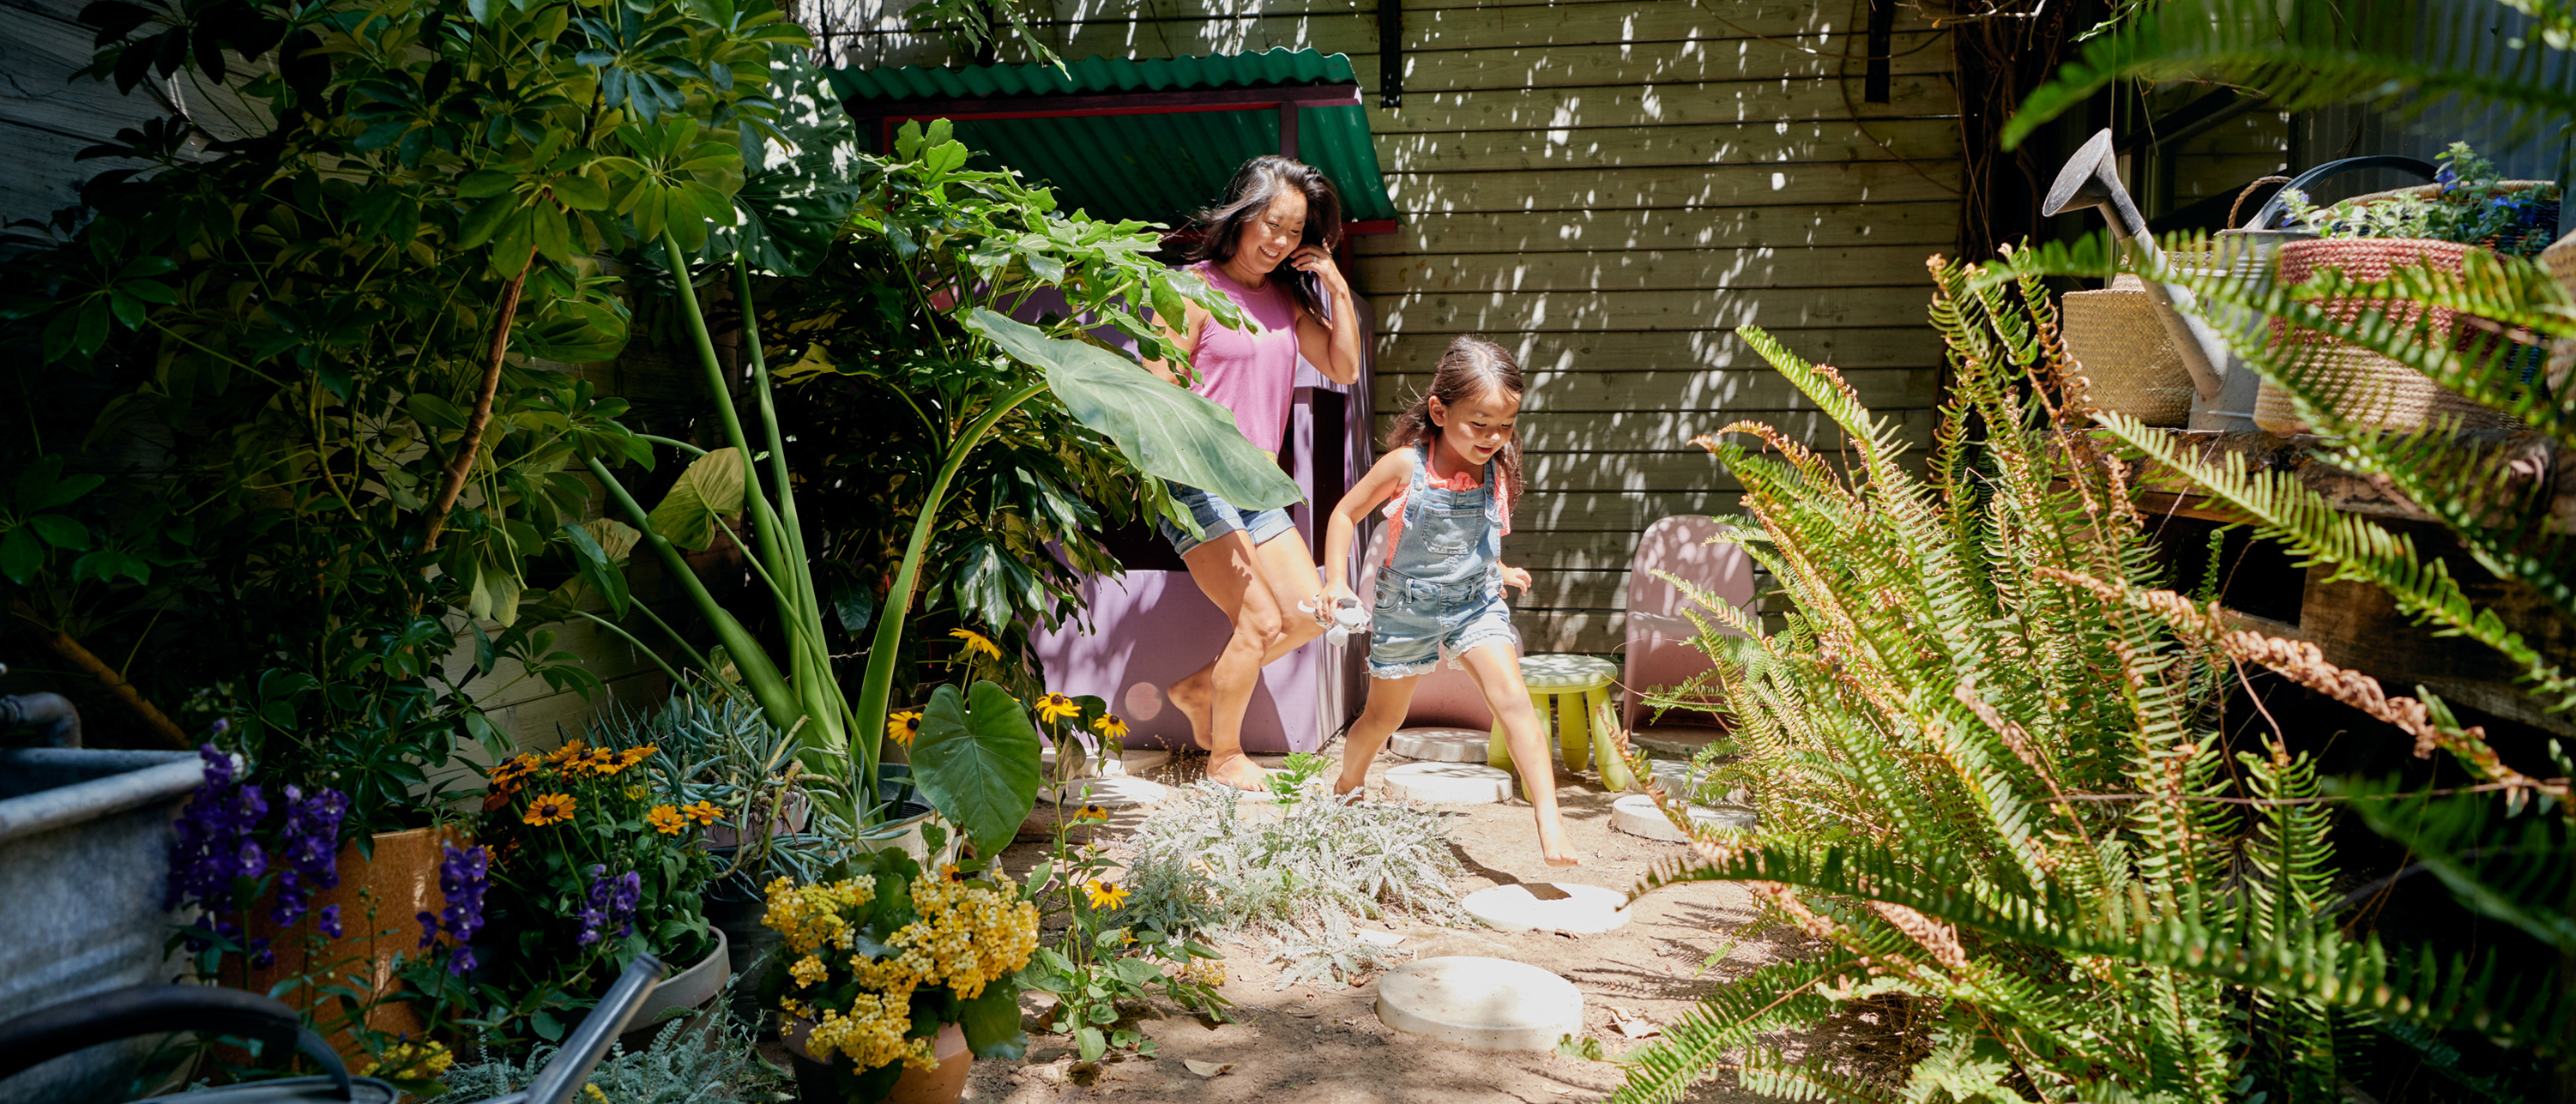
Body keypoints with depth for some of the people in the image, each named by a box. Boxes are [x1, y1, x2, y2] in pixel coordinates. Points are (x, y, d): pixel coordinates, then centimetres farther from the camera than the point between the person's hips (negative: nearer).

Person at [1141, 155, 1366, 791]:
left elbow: (1344, 368, 11)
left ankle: (1199, 688, 23)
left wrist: (1338, 288, 3)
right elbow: (1157, 394, -11)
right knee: (1261, 621, -11)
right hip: (1195, 485, -8)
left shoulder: (1286, 296, 13)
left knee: (1309, 615, 4)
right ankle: (1224, 757, 10)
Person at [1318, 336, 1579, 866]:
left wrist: (1496, 570, 17)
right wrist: (1336, 581, -14)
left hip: (1476, 602, 2)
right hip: (1406, 605, -2)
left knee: (1512, 697, -17)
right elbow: (1346, 513, -6)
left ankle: (1549, 822, -18)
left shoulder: (1497, 470, -8)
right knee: (1383, 716, 15)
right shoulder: (1406, 465, -19)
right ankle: (1346, 788, 44)